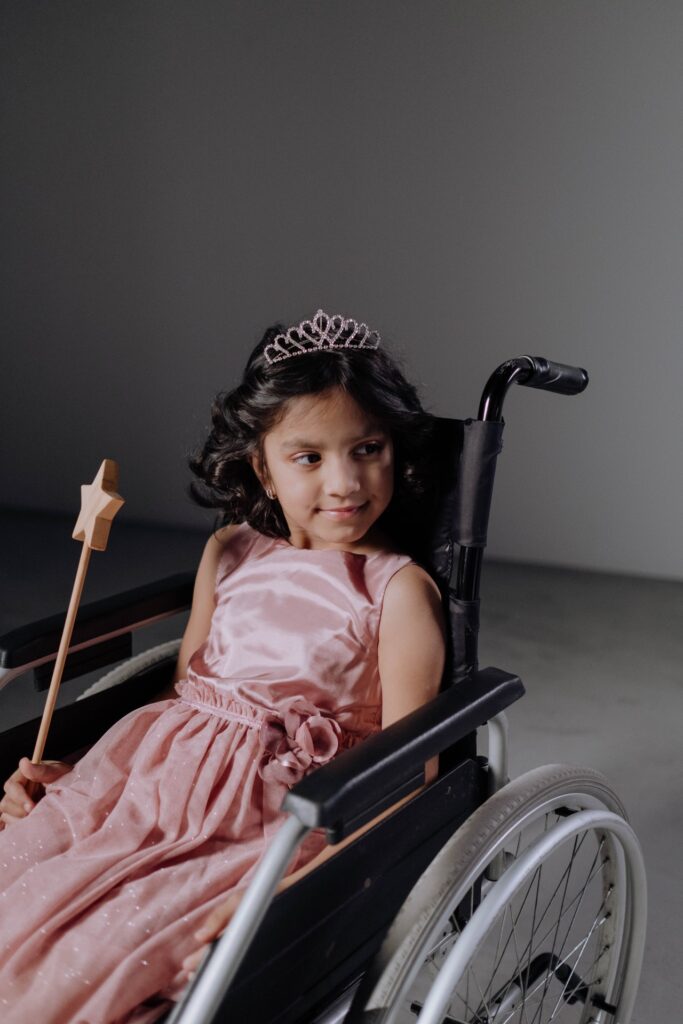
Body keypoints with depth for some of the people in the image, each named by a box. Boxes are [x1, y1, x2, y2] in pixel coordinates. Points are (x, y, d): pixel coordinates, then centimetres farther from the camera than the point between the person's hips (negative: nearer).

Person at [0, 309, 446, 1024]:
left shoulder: (398, 588, -6)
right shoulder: (229, 553, 12)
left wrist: (294, 882, -23)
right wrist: (79, 771, 11)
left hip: (281, 812, -5)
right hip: (153, 777, 6)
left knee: (92, 958, -25)